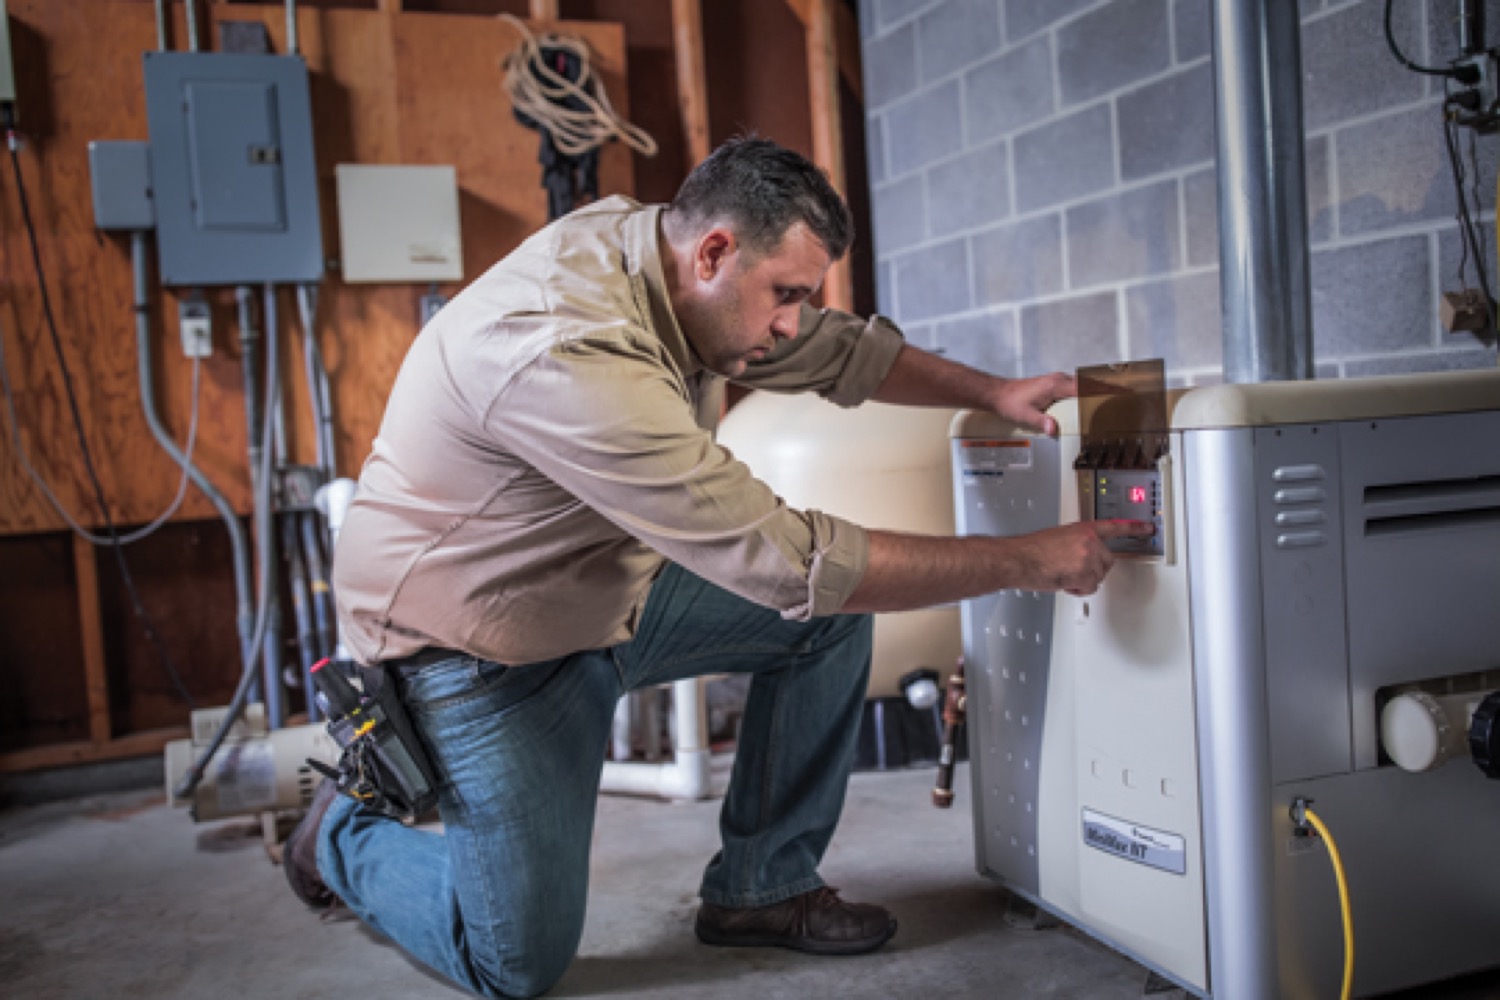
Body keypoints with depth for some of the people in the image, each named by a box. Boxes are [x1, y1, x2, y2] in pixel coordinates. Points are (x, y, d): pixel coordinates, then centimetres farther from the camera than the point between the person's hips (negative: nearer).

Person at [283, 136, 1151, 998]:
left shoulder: (652, 245, -9)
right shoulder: (575, 355, -36)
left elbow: (838, 349, 8)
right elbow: (795, 563, -35)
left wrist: (993, 392, -5)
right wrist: (1029, 560, -28)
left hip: (606, 582, 8)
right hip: (478, 638, -8)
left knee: (834, 613, -4)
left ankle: (763, 887, 9)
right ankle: (346, 832, 24)